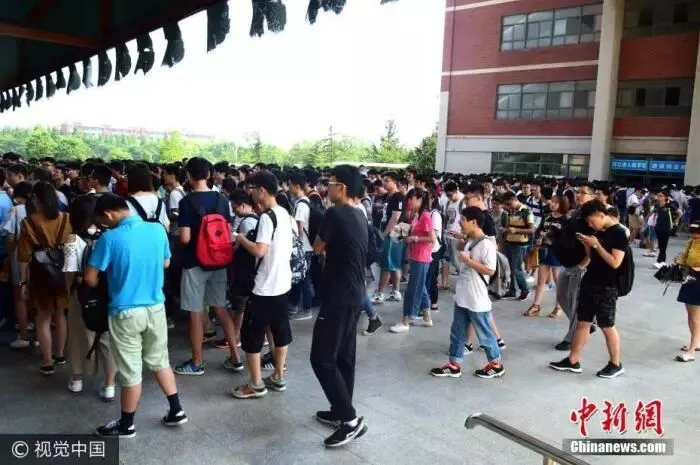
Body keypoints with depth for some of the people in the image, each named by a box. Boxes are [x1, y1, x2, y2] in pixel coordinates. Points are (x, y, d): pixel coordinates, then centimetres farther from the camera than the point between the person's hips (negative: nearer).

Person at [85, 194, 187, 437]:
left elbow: (90, 279, -9)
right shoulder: (158, 230, -3)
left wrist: (106, 280, 11)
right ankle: (176, 410, 27)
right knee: (159, 360, 20)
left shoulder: (110, 238, -16)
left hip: (126, 312, -4)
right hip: (156, 307, 5)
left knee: (130, 370, 7)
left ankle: (126, 425, 24)